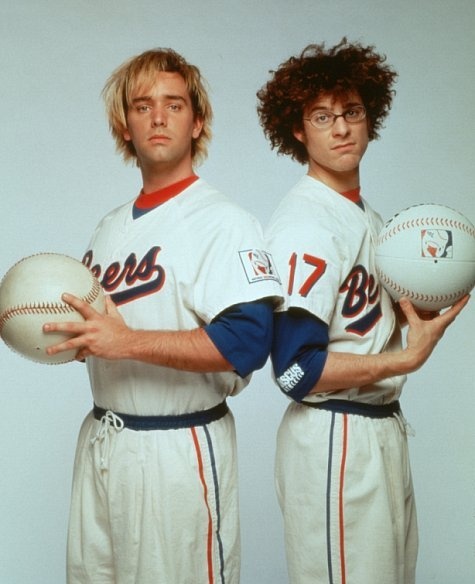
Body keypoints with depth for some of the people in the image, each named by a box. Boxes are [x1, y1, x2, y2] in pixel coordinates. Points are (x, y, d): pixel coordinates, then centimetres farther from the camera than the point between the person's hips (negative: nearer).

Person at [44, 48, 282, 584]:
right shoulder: (110, 228, 14)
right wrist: (67, 338, 0)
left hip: (180, 449, -7)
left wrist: (128, 342, -27)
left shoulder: (223, 223, -11)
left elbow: (247, 342, -23)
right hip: (99, 440, 7)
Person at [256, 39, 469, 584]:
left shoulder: (366, 213, 13)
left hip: (384, 430, 9)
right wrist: (410, 356, -18)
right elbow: (298, 370, -22)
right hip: (333, 438, -9)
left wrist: (411, 309, -3)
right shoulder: (305, 222, -17)